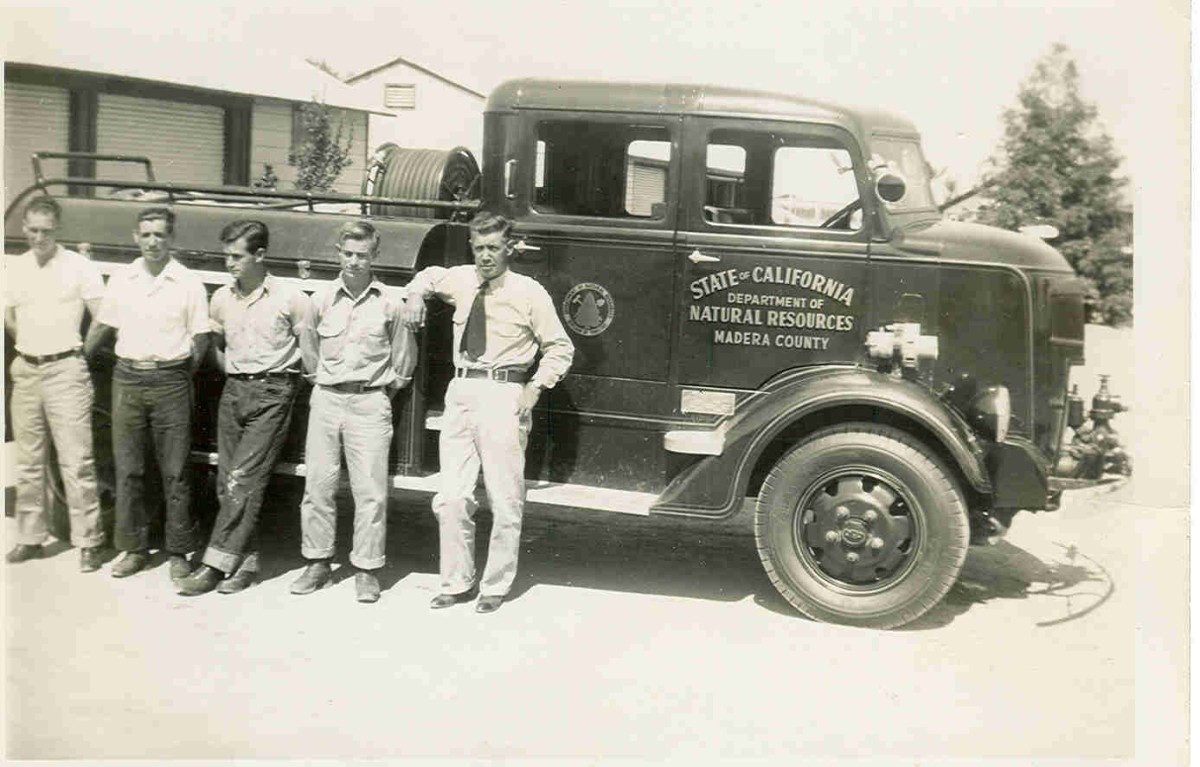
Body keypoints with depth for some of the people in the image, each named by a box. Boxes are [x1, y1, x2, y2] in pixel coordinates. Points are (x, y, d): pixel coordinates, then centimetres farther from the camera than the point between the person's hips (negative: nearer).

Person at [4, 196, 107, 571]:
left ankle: (88, 542, -1)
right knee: (28, 462, 12)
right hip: (26, 371, 5)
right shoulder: (15, 267, 10)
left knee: (76, 462, -7)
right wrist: (29, 349, 13)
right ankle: (30, 537, 22)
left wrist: (74, 350, 1)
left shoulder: (79, 267, -5)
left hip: (65, 371, -5)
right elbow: (10, 319, 21)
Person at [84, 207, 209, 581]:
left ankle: (178, 552, 11)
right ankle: (134, 548, 19)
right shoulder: (121, 280, 8)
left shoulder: (188, 283, -2)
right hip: (127, 378, 3)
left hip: (170, 381, -3)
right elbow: (102, 327, 17)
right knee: (127, 469, 7)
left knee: (175, 472, 1)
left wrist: (182, 375, -1)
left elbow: (201, 337, 2)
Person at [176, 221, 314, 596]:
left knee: (244, 480, -10)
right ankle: (245, 561, 13)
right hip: (234, 389, 6)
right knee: (227, 481, 4)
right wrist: (230, 373, 11)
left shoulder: (290, 298, -5)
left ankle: (216, 563, -7)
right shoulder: (222, 299, 10)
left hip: (272, 392, -6)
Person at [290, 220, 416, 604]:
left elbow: (404, 357, 10)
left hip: (370, 403, -2)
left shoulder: (389, 303, -2)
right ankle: (318, 562, 19)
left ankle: (367, 570, 8)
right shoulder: (322, 299, 5)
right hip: (326, 399, 3)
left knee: (370, 490, -2)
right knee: (317, 485, 6)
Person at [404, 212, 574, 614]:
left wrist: (535, 387, -8)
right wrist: (417, 292, 13)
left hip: (503, 393, -4)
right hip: (461, 390, 5)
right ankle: (457, 582, 20)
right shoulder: (461, 279, 11)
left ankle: (495, 587, 15)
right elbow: (430, 275, 34)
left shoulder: (529, 292, -2)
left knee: (505, 499, 1)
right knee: (451, 497, 5)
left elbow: (560, 348, 3)